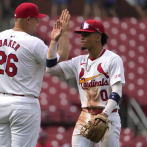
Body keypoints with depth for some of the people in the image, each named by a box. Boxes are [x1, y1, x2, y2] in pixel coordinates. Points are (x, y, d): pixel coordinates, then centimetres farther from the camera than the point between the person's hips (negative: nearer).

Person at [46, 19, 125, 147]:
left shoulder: (113, 59, -4)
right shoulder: (80, 61, 14)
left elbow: (117, 91, -12)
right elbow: (51, 68, 11)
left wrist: (105, 114, -26)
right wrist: (54, 41, 8)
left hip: (108, 117, -5)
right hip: (84, 118, 5)